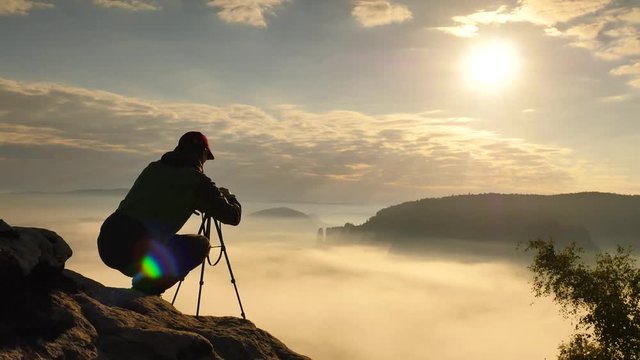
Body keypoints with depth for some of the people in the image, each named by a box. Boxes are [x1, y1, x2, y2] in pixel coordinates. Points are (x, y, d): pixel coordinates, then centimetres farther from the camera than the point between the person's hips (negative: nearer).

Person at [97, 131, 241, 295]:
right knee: (201, 245, 14)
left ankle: (142, 279, 17)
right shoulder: (197, 180, 2)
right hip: (137, 253, -7)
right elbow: (233, 216, 6)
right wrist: (227, 196, 28)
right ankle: (149, 284, 1)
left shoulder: (153, 168, 19)